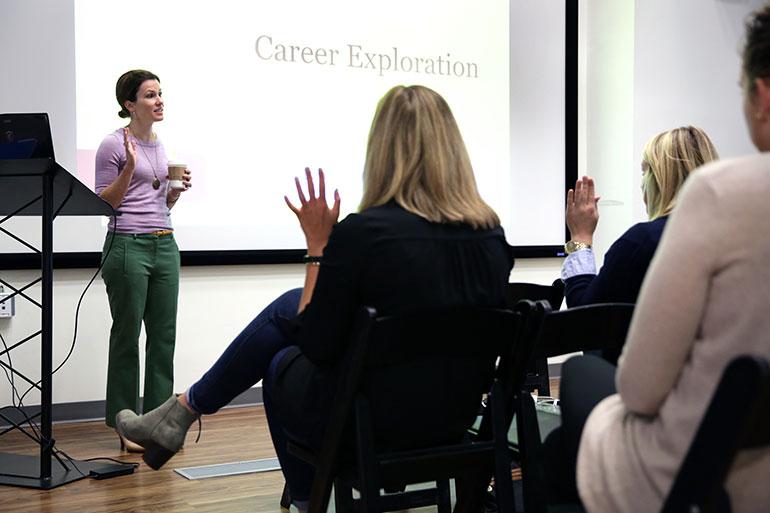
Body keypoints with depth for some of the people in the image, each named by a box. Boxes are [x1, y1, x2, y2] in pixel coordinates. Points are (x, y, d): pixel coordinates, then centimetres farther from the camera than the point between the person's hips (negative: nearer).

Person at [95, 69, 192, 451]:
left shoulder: (159, 145, 15)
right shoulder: (114, 145, -6)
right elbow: (103, 203, -7)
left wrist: (177, 189, 2)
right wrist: (129, 169, -19)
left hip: (164, 245, 7)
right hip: (128, 246, -7)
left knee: (164, 335, 8)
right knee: (127, 336, 1)